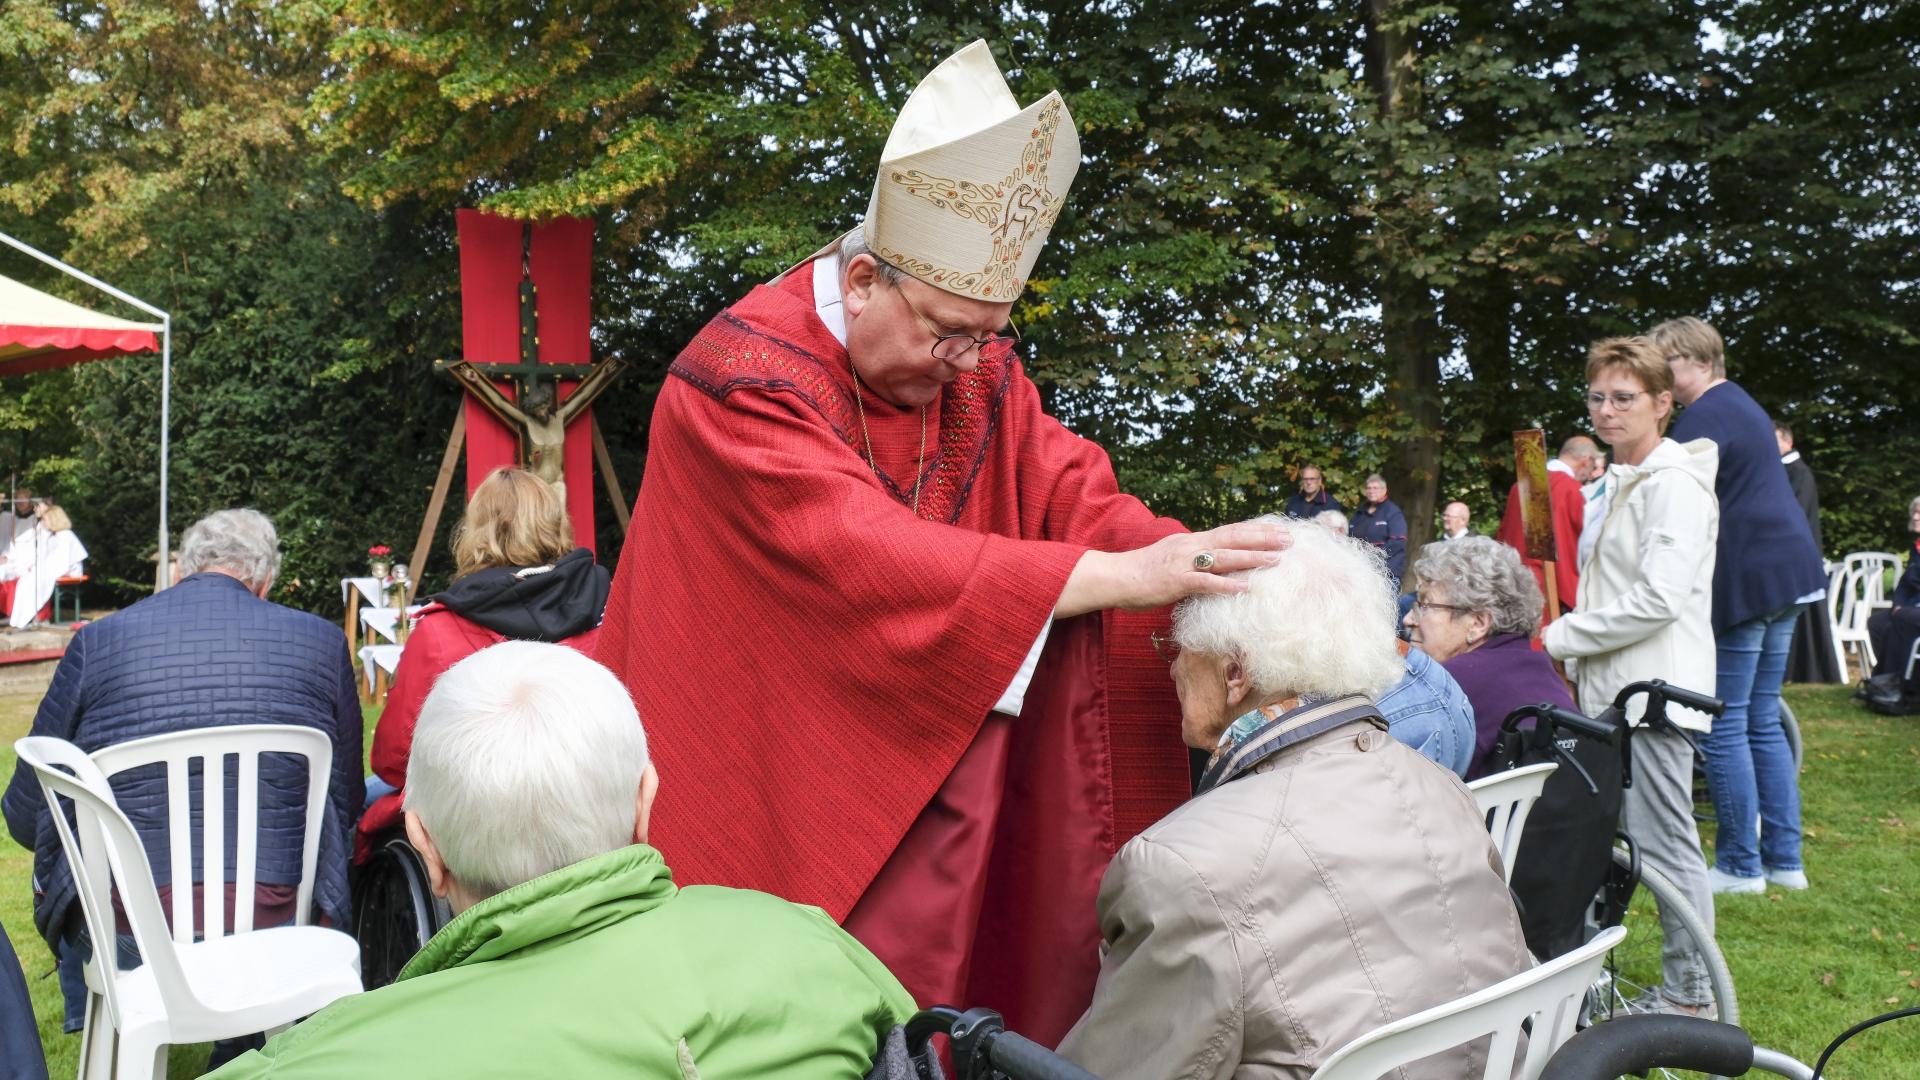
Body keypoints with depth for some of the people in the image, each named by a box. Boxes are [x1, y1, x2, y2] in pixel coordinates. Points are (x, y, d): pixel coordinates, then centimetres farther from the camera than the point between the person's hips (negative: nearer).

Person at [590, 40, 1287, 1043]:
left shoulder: (977, 367, 1)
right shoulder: (743, 382, -20)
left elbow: (1073, 496, -6)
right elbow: (867, 559, -30)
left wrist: (1199, 565, -26)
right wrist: (1123, 576, -34)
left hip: (938, 767, 6)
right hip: (783, 789, -5)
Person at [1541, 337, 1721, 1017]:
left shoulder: (1673, 484, -14)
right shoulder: (1620, 482, 18)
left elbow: (1658, 598, -23)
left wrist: (1558, 638, -14)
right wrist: (1575, 668, 17)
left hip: (1653, 693, -10)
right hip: (1608, 692, 10)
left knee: (1664, 842, -4)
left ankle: (1688, 994, 7)